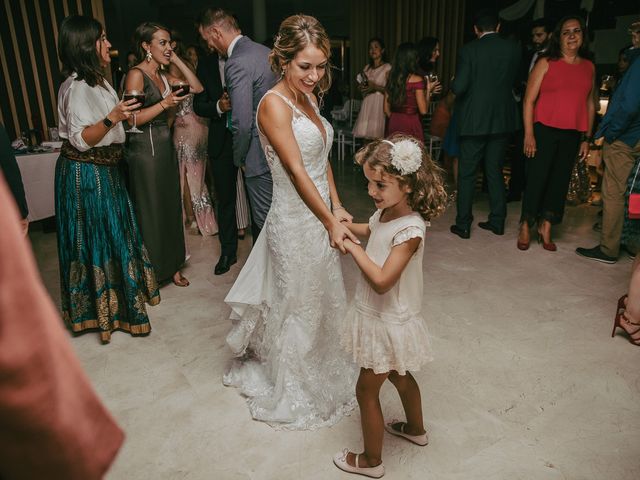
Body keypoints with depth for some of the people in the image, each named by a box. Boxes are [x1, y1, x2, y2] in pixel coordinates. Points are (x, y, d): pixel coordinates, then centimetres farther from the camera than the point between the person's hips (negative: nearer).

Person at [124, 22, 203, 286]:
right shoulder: (136, 74, -10)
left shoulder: (164, 76, 13)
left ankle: (170, 265, 25)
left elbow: (197, 87, 6)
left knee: (170, 206, 12)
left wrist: (176, 59, 5)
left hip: (166, 147, 8)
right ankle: (150, 272, 15)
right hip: (145, 149, -8)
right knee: (150, 211, 1)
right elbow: (133, 119, -16)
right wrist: (164, 104, -23)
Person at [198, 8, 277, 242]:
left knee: (265, 221, 4)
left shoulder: (237, 64, -18)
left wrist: (239, 158, -5)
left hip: (261, 156, -9)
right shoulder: (266, 51, 9)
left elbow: (242, 124, -21)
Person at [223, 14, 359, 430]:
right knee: (299, 306, 9)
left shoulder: (308, 99, 8)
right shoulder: (274, 105, -18)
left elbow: (322, 159, 10)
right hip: (295, 221, -8)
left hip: (319, 215, 8)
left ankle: (322, 372, 46)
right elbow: (297, 171, -23)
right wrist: (331, 223, -24)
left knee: (323, 299, 21)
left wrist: (337, 208, 0)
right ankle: (296, 394, 33)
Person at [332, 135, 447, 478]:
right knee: (399, 376, 28)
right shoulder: (385, 212, -5)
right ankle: (416, 429, 53)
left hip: (388, 324, -9)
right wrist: (346, 225, 4)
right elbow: (371, 230, 19)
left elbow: (381, 281, -35)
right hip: (379, 317, 9)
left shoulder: (410, 228, -31)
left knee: (366, 390, 8)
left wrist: (351, 246, -28)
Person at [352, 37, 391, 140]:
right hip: (367, 105, 6)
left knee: (377, 138, -13)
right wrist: (361, 87, 4)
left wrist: (376, 87, -18)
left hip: (380, 106, -6)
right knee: (366, 137, -1)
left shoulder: (387, 68, -1)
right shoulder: (367, 68, 18)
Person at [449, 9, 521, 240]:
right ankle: (497, 222, 18)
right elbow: (513, 81, 12)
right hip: (502, 119, 4)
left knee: (466, 174, 3)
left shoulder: (469, 50, -9)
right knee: (495, 171, 13)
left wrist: (453, 83, 8)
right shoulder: (513, 49, 2)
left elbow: (459, 87, -14)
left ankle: (463, 225, 6)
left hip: (474, 120, -4)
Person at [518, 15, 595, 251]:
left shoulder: (589, 67, 12)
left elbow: (589, 104, 14)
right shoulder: (546, 63, 0)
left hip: (573, 135, 4)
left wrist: (587, 138, 10)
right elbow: (529, 100, -4)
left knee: (560, 181, 6)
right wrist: (528, 134, -12)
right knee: (536, 179, -2)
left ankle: (546, 229, 17)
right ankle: (525, 228, 12)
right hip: (544, 131, -4)